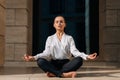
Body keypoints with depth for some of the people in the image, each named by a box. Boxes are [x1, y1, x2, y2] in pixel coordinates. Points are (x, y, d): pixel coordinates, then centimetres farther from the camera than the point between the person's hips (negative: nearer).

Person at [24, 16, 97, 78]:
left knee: (79, 60, -30)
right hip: (53, 64, 0)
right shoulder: (50, 38, 14)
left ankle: (54, 73, -33)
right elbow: (46, 53, 0)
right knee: (40, 61, -30)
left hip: (66, 63, 0)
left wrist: (86, 56, -24)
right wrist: (34, 57, -19)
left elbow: (74, 51, -4)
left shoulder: (69, 38, 13)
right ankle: (63, 74, -38)